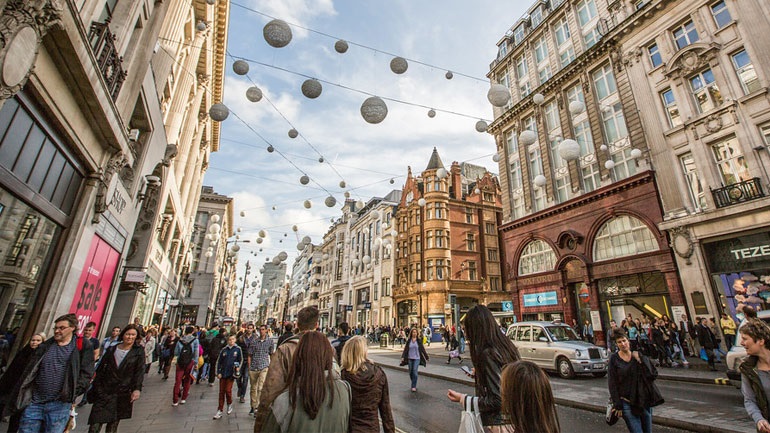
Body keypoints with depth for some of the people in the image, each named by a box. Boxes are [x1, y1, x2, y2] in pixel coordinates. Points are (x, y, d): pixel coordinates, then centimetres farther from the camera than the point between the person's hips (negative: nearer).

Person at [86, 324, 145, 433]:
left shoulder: (139, 352, -2)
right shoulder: (112, 349, 6)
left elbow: (140, 371, -7)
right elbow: (100, 370, 11)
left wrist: (137, 389, -16)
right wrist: (95, 387, 6)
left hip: (123, 393, -1)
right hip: (105, 391, 2)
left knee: (113, 424, 8)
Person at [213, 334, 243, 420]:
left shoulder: (238, 349, -2)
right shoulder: (224, 350, 4)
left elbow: (241, 360, 4)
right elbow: (219, 362, 9)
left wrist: (238, 368, -12)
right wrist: (218, 372, 2)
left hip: (231, 373, -3)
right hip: (223, 373, 3)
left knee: (228, 390, -8)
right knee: (221, 392, 7)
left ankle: (230, 405, 20)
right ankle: (219, 411, 17)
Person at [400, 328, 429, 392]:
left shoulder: (419, 340, -2)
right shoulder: (409, 340, 1)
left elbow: (422, 349, 3)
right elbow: (405, 349, -2)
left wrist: (427, 357, 6)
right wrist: (403, 357, -12)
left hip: (417, 358, -2)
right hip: (410, 358, 2)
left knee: (415, 372, -11)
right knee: (410, 372, 9)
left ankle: (414, 386, -1)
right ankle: (414, 384, 31)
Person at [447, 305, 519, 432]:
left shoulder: (487, 353, -24)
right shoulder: (507, 346, 1)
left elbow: (497, 400, -24)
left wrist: (463, 399, -16)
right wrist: (479, 373, 21)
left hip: (499, 423, -8)